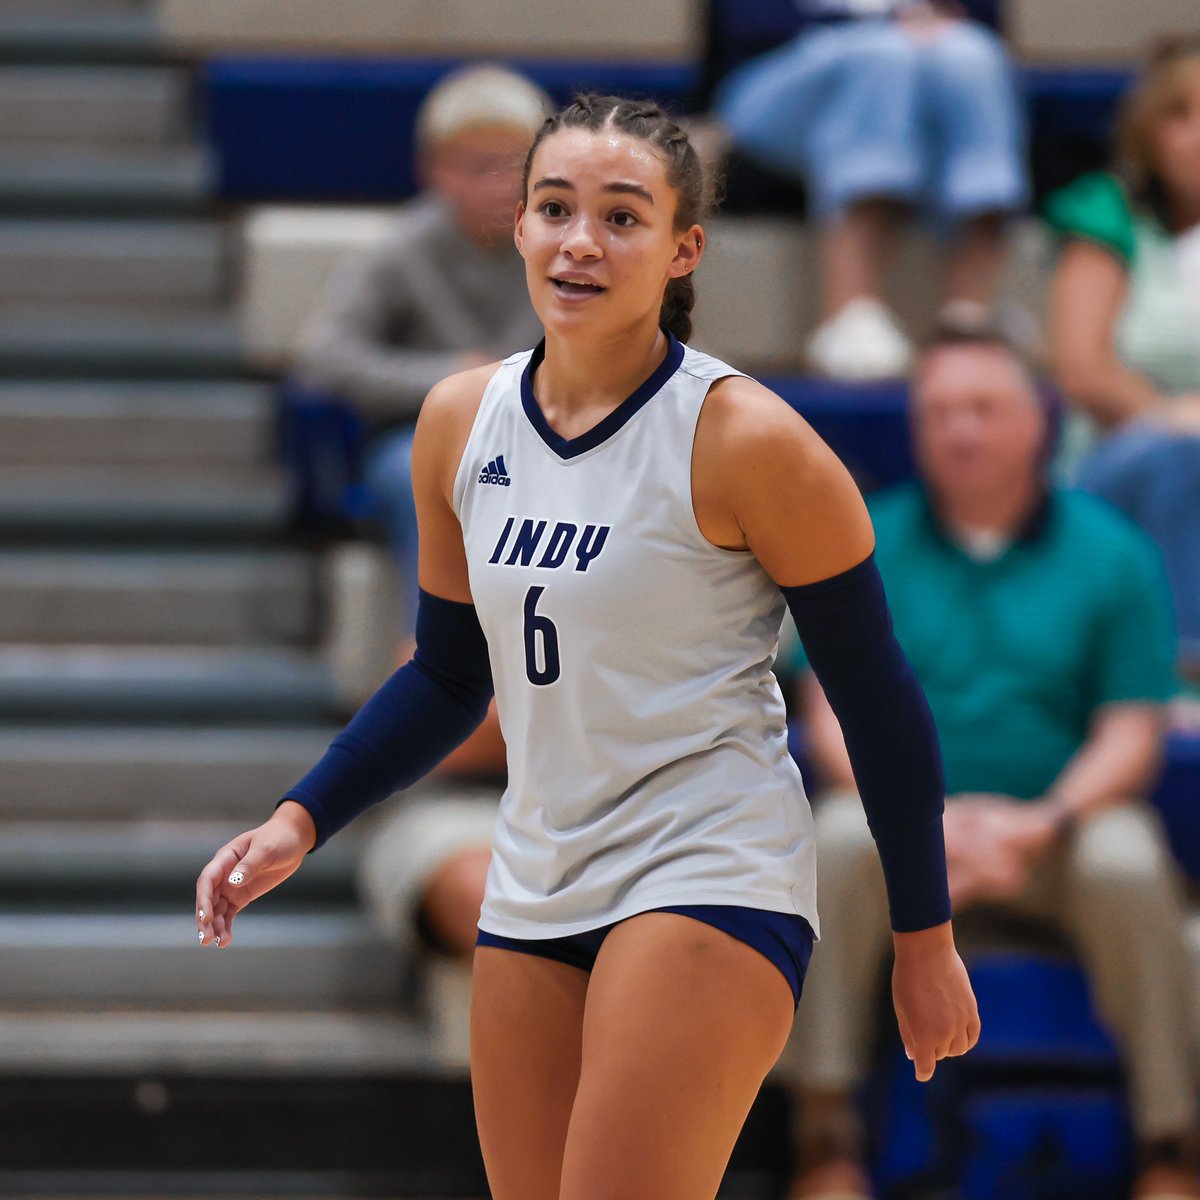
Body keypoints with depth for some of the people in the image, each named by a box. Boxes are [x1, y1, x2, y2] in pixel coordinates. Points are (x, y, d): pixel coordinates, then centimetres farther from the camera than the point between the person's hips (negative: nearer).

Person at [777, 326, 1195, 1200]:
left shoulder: (1111, 554, 4)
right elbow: (836, 718, -2)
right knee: (839, 845, -33)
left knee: (1128, 867, -33)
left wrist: (1041, 824, -20)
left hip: (1065, 812, -1)